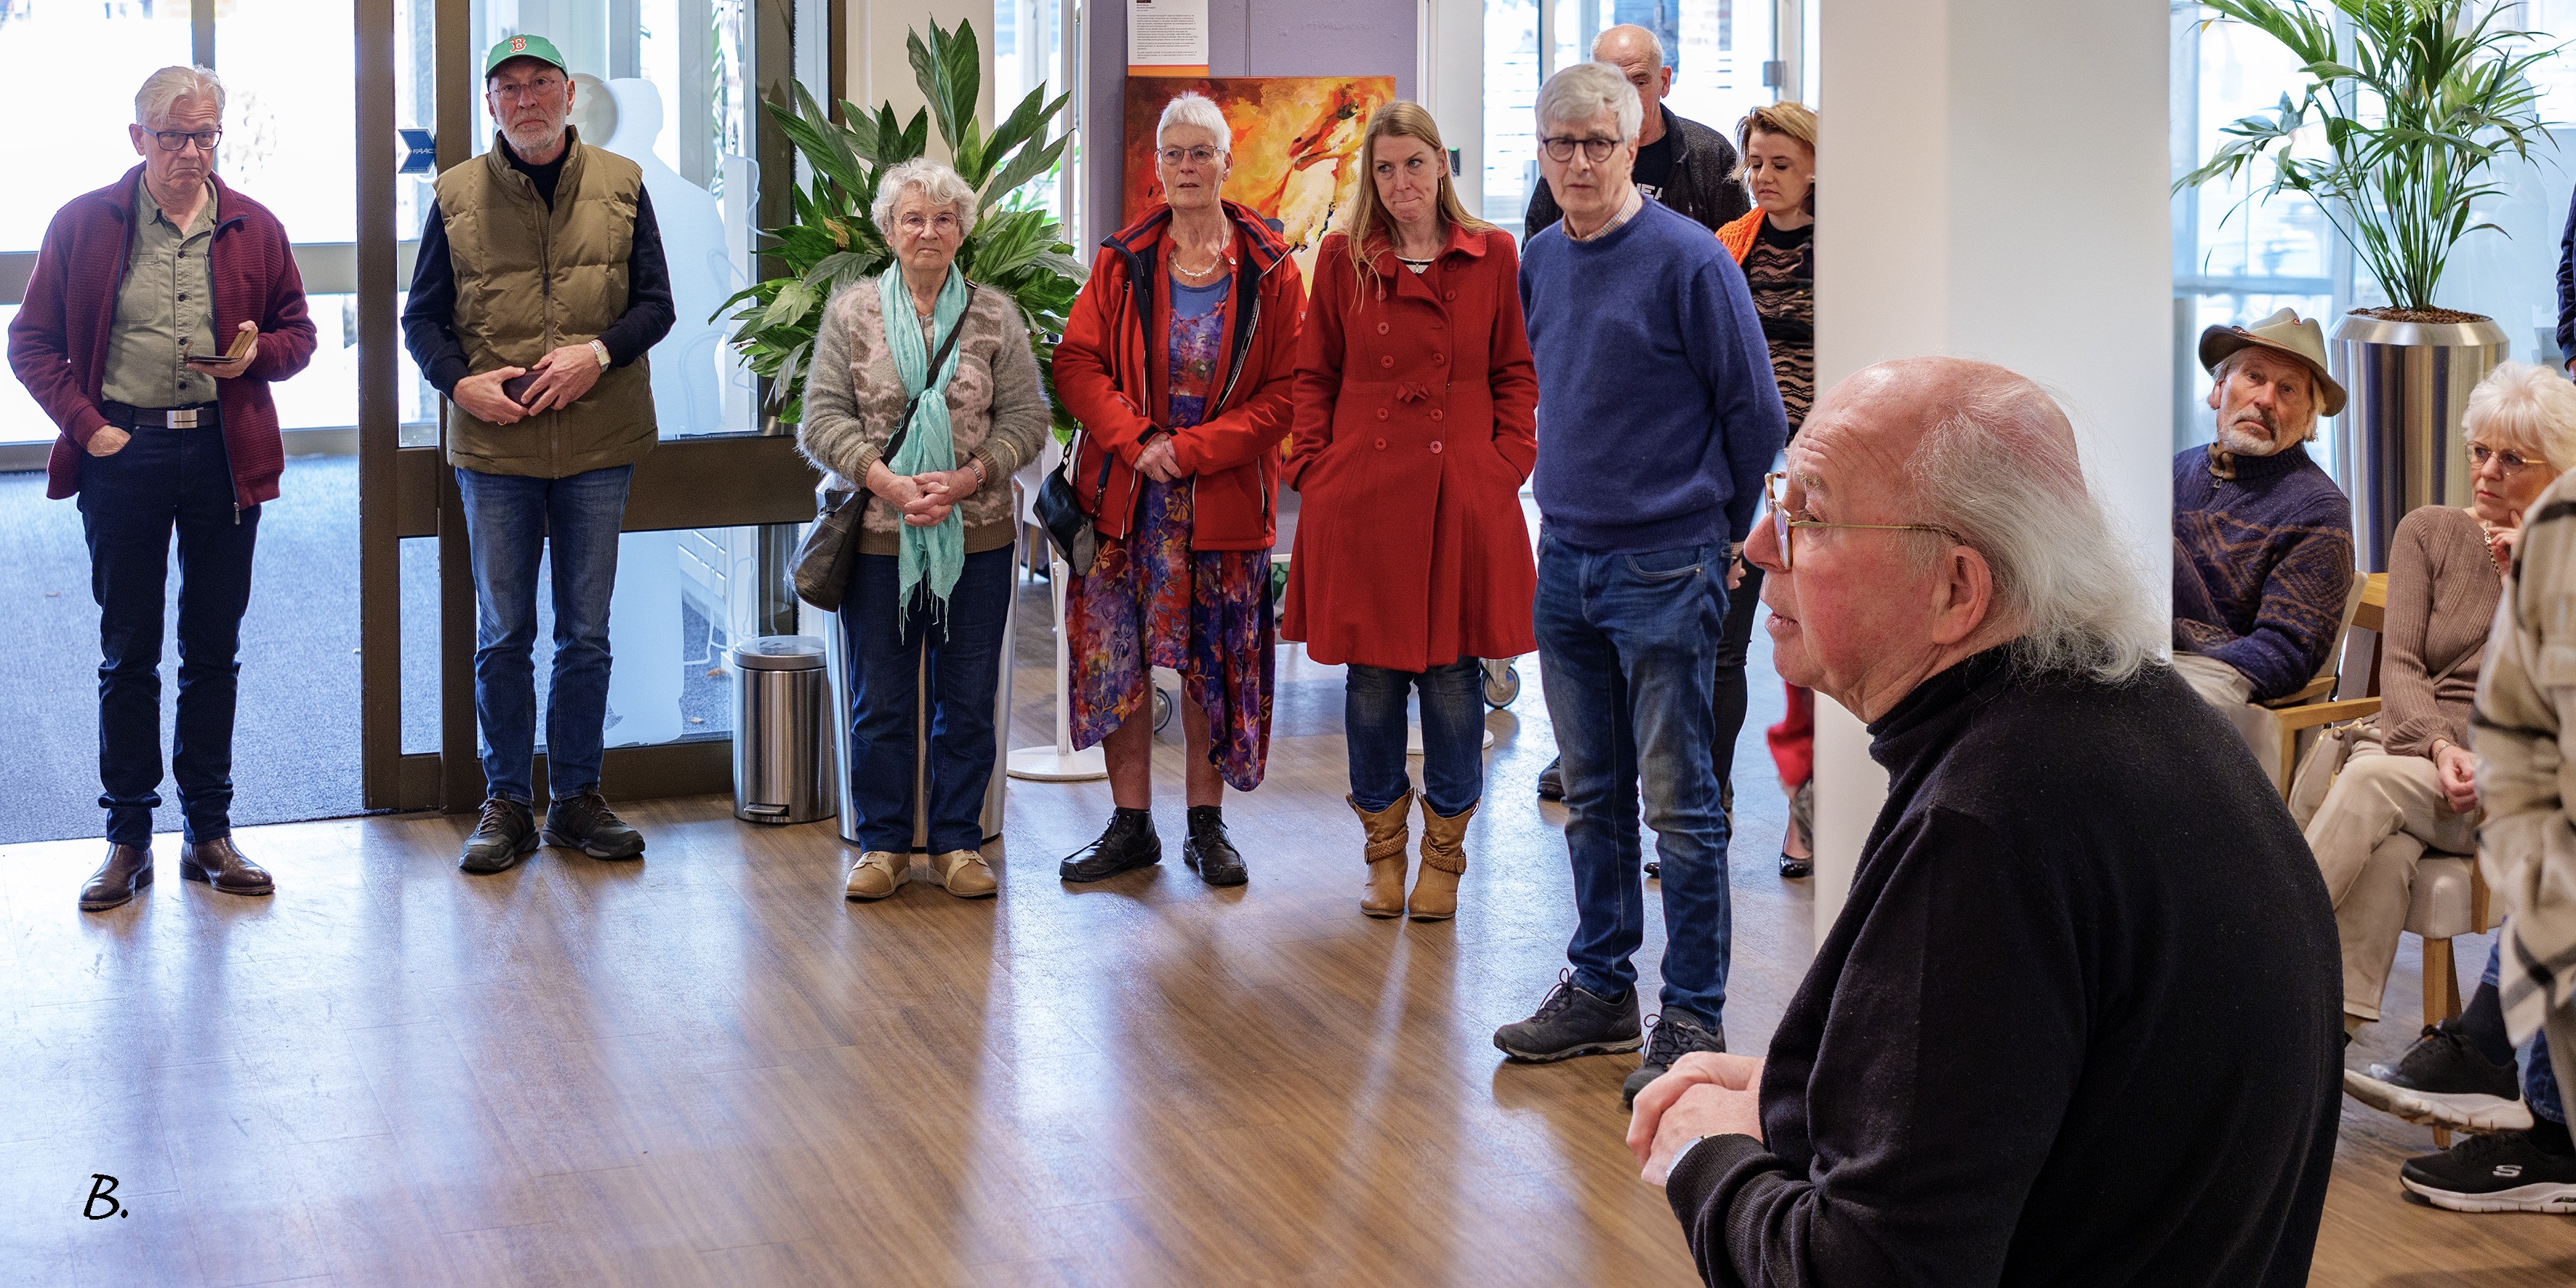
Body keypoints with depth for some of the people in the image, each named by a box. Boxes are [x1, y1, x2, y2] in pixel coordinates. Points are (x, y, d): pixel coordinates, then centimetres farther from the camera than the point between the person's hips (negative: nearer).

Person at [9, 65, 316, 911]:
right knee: (127, 653, 4)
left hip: (224, 452, 2)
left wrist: (257, 353, -9)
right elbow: (32, 342, 3)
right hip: (123, 453, -1)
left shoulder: (253, 228, 6)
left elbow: (298, 331, 13)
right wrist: (86, 424, -9)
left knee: (214, 650, 8)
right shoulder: (83, 224, 1)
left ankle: (208, 831, 18)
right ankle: (128, 837, 13)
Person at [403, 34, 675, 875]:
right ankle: (506, 804, 14)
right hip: (494, 445, 0)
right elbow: (423, 317, 6)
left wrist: (599, 353, -14)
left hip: (598, 443, 1)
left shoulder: (620, 185, 5)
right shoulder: (458, 195, 4)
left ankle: (577, 799, 18)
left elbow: (655, 303, 4)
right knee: (502, 637, 5)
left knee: (586, 634, 7)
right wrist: (461, 382, -12)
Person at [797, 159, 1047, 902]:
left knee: (968, 698, 6)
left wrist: (967, 479, -13)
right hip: (879, 535, -1)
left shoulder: (996, 318, 5)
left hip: (977, 536, 1)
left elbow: (1026, 418, 2)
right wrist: (889, 482, -15)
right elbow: (823, 419, -2)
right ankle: (884, 845, 16)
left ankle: (957, 842, 17)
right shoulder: (851, 313, 3)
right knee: (880, 700, 5)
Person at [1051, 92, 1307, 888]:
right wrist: (1136, 440, -14)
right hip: (1125, 494, 1)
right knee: (1116, 653, 2)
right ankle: (1131, 827, 13)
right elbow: (1077, 364, 1)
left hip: (1224, 492, -1)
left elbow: (1285, 390, -5)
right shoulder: (1123, 262, 3)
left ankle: (1207, 825, 18)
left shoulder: (1269, 271, -1)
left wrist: (1192, 449, -14)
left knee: (1215, 661, 5)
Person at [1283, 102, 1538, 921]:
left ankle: (1443, 853, 18)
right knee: (1371, 676, 5)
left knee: (1454, 675, 3)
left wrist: (1507, 463, -3)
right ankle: (1383, 847, 21)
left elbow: (1516, 375, 9)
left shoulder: (1493, 257, 5)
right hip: (1361, 499, 1)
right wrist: (1315, 467, 0)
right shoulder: (1344, 259, 7)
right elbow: (1315, 376, 10)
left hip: (1462, 500, 0)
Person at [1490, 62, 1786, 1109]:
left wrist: (1721, 527, 5)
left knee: (1678, 803, -1)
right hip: (1566, 561, 6)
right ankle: (1600, 988, 25)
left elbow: (1755, 413, -5)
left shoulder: (1689, 262, -11)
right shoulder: (1539, 265, 9)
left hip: (1666, 570, -6)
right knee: (1593, 794, 14)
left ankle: (1693, 1017, 5)